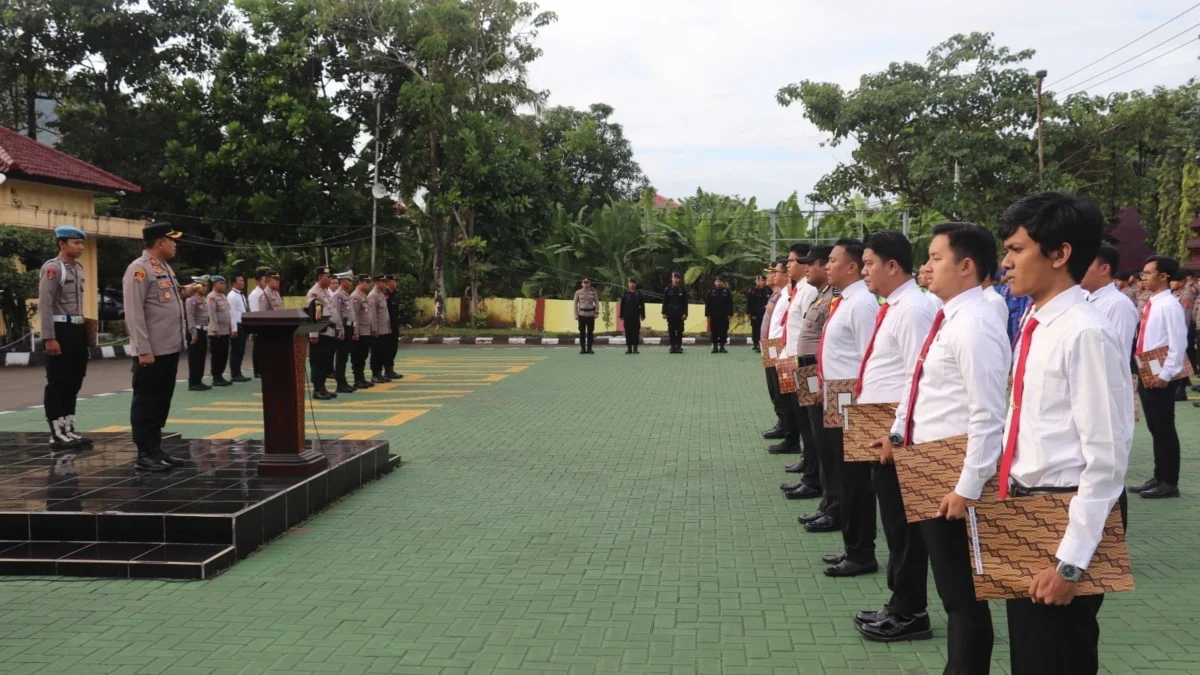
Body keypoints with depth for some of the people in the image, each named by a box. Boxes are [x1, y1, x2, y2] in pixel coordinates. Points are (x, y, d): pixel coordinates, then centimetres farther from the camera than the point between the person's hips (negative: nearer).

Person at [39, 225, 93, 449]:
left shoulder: (78, 268, 14)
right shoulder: (52, 268, -12)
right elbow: (44, 305, -17)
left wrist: (83, 328, 15)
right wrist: (49, 338, -21)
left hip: (77, 329, 8)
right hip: (60, 330, -8)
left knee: (73, 382, 12)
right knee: (57, 384, -2)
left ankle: (68, 430, 19)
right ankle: (57, 434, 3)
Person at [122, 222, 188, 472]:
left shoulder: (166, 268, 16)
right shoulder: (139, 269, -12)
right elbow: (134, 313, -17)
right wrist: (143, 350, -20)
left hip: (170, 349, 9)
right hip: (151, 352, -9)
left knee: (161, 402, 13)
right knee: (146, 403, -1)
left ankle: (156, 450, 20)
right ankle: (144, 455, 5)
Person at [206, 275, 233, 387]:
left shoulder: (223, 296, 16)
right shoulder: (211, 297, -11)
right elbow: (212, 315, -17)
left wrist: (231, 328, 15)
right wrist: (216, 330, -21)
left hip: (226, 331, 8)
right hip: (216, 332, -8)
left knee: (224, 355, 10)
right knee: (217, 356, -3)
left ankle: (220, 376, 17)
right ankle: (216, 379, 2)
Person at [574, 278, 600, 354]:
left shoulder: (593, 292, 6)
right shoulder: (578, 292, 5)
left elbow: (597, 303, 7)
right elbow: (575, 304, 7)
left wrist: (596, 312, -2)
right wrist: (576, 314, 0)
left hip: (591, 314, 0)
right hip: (582, 314, 0)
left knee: (590, 331, 1)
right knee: (582, 332, 0)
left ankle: (589, 348, 8)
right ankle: (582, 348, 5)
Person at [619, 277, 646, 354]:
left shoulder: (638, 293, 5)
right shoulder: (625, 293, 4)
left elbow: (642, 305, 4)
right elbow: (622, 305, 4)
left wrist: (642, 315, 0)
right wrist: (621, 315, 0)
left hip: (636, 315, 0)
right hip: (627, 315, 0)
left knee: (636, 331, 0)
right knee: (628, 331, 1)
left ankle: (635, 348, 5)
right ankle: (629, 348, 6)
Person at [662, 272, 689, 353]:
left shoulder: (683, 289, 2)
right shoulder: (668, 289, 3)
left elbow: (685, 303, 2)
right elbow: (665, 302, 3)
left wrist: (685, 313, -5)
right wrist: (664, 313, -2)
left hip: (680, 313, 0)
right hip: (670, 313, 0)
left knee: (679, 330, 0)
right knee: (671, 330, 2)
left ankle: (679, 346, 6)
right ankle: (673, 346, 8)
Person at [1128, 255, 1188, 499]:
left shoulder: (1169, 305, -14)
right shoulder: (1150, 304, 13)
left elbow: (1178, 343, -19)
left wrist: (1166, 374, -19)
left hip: (1160, 376, -9)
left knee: (1164, 429, -2)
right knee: (1155, 429, 14)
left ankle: (1169, 483, 6)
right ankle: (1159, 478, 22)